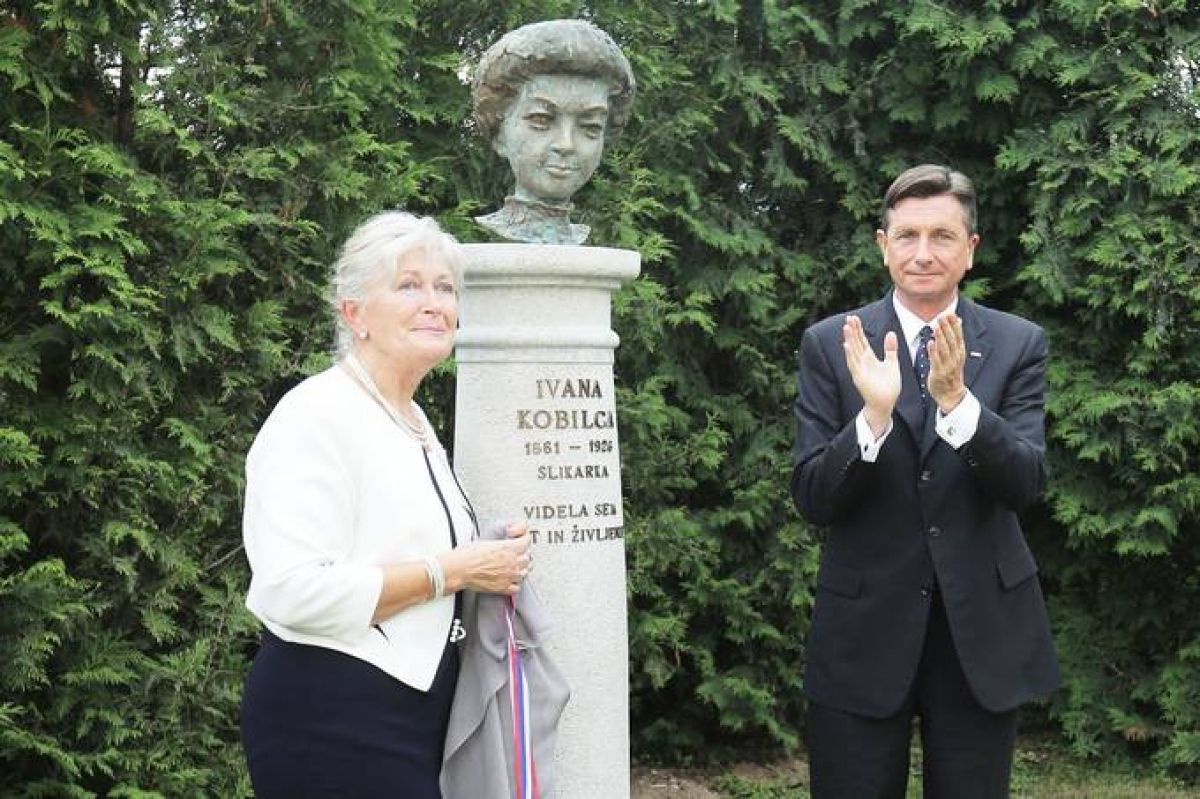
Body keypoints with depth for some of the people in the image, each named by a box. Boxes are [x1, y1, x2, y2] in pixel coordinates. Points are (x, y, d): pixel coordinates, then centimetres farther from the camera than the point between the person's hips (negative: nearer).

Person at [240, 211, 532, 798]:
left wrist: (490, 562, 6)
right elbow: (296, 591, -26)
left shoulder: (414, 423, 13)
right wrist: (453, 571, -19)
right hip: (330, 722, -9)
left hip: (408, 717, 9)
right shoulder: (318, 414, -15)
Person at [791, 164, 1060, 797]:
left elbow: (1025, 483, -10)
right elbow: (811, 499, -8)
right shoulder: (831, 345, -2)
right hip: (863, 628, -1)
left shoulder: (1017, 344, 0)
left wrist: (958, 400, -26)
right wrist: (874, 413, -25)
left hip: (982, 627, 1)